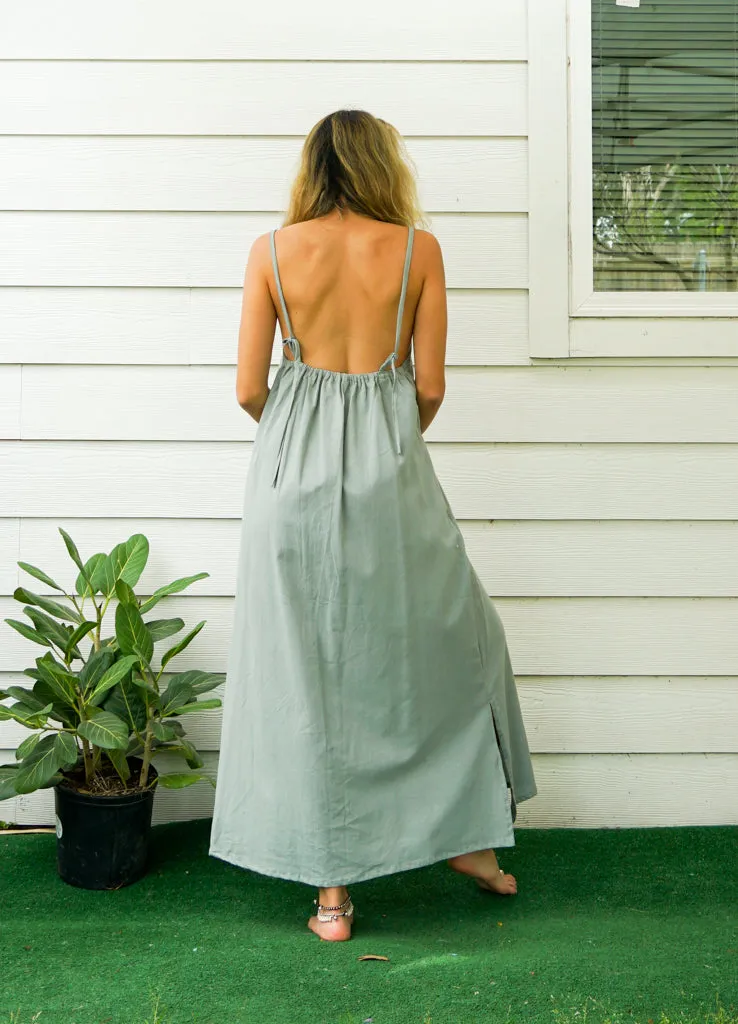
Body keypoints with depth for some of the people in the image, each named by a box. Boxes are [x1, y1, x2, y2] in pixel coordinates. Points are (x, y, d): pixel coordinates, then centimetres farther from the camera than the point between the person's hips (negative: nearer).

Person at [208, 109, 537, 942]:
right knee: (450, 639, 20)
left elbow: (250, 389, -1)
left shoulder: (272, 251, 1)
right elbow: (430, 387, -1)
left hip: (292, 467, 1)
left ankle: (330, 889, 13)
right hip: (389, 467, -1)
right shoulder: (417, 247, -1)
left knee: (307, 671, 7)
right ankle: (467, 832, 28)